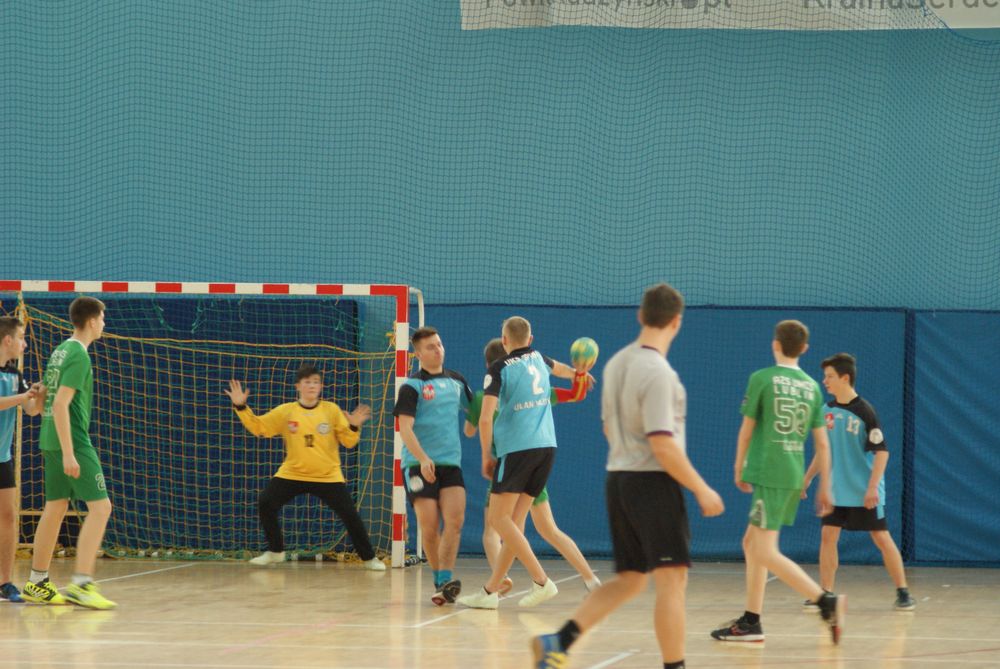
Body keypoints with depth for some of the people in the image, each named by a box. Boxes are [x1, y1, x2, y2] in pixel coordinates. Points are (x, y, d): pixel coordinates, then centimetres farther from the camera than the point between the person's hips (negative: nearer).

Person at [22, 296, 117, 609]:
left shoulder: (60, 351, 14)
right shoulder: (79, 355, -14)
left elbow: (45, 399, 21)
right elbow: (60, 404, -21)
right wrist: (68, 453, -23)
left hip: (51, 441, 10)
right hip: (73, 440, -10)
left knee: (55, 508, 14)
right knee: (100, 506, -10)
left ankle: (37, 583, 17)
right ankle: (81, 583, -16)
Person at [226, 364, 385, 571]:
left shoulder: (331, 410, -3)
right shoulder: (285, 412, -1)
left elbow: (348, 442, -3)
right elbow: (258, 427, 4)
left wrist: (354, 427, -23)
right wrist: (241, 407, -7)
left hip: (328, 476, -1)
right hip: (292, 474, 1)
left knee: (350, 515, -7)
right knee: (266, 504, -9)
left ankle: (368, 558, 11)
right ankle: (275, 551, 11)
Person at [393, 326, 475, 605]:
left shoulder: (456, 380, 12)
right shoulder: (412, 386, -4)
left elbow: (473, 408, 31)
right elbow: (405, 428, -14)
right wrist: (423, 458, -27)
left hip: (451, 462, 4)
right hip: (419, 464, -4)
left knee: (455, 520, -14)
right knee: (429, 526, -6)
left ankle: (444, 581, -19)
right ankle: (441, 581, 8)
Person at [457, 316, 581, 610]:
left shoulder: (499, 369, -3)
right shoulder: (538, 359, 15)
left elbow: (485, 419, -10)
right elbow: (559, 368, 41)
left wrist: (487, 456, 3)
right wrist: (576, 374, 64)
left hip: (516, 449, -7)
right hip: (547, 446, 7)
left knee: (499, 518, -6)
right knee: (513, 520, 7)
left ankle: (541, 581, -16)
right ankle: (490, 591, 7)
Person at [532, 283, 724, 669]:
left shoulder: (616, 364, 10)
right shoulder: (658, 372, -17)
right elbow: (663, 445, -20)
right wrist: (702, 490, -13)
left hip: (618, 479, 9)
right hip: (654, 482, -9)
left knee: (628, 580, 13)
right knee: (672, 579, -2)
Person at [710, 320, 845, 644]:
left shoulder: (761, 379, -5)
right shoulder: (812, 387, 10)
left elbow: (746, 430, 0)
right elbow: (822, 444, 11)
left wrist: (739, 468, 14)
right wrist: (824, 488, 16)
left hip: (768, 472, -7)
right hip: (795, 475, 7)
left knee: (766, 553, -7)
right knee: (752, 543, 17)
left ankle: (826, 601, -20)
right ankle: (751, 621, 16)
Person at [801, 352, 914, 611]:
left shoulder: (864, 411, -14)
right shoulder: (827, 410, 5)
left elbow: (881, 451, -15)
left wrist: (873, 487, -21)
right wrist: (807, 479, 16)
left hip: (864, 493, -5)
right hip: (837, 490, 5)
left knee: (881, 538, -2)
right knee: (828, 536, -2)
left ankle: (903, 592, 8)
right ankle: (825, 593, 3)